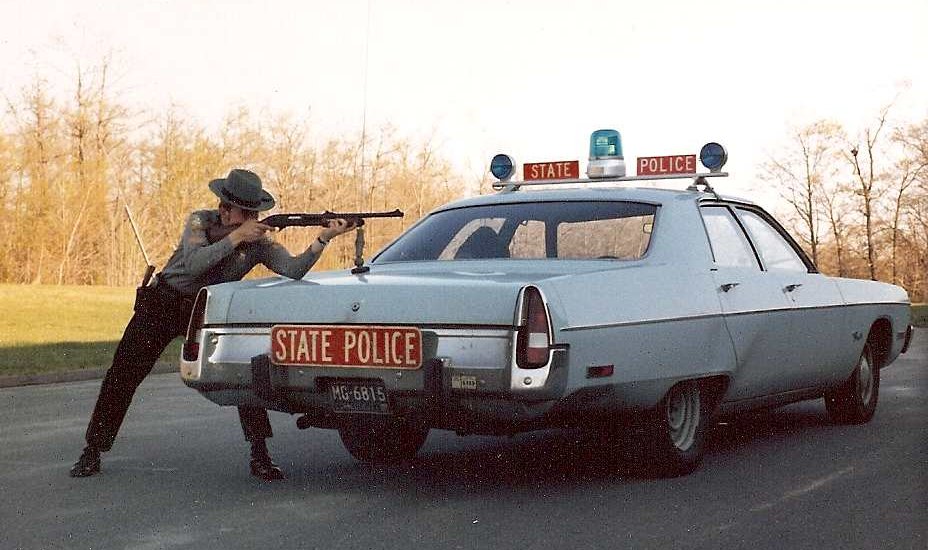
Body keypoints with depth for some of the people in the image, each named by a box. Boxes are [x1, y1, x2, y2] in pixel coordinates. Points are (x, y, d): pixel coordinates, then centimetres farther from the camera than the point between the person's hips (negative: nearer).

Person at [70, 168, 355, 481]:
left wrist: (324, 238, -44)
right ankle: (92, 452, 14)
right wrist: (236, 236, -41)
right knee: (122, 376, -1)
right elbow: (194, 264, -36)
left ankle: (259, 456, -14)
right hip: (161, 305, -1)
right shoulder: (200, 222, -18)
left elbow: (294, 270, -30)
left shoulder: (260, 242, -14)